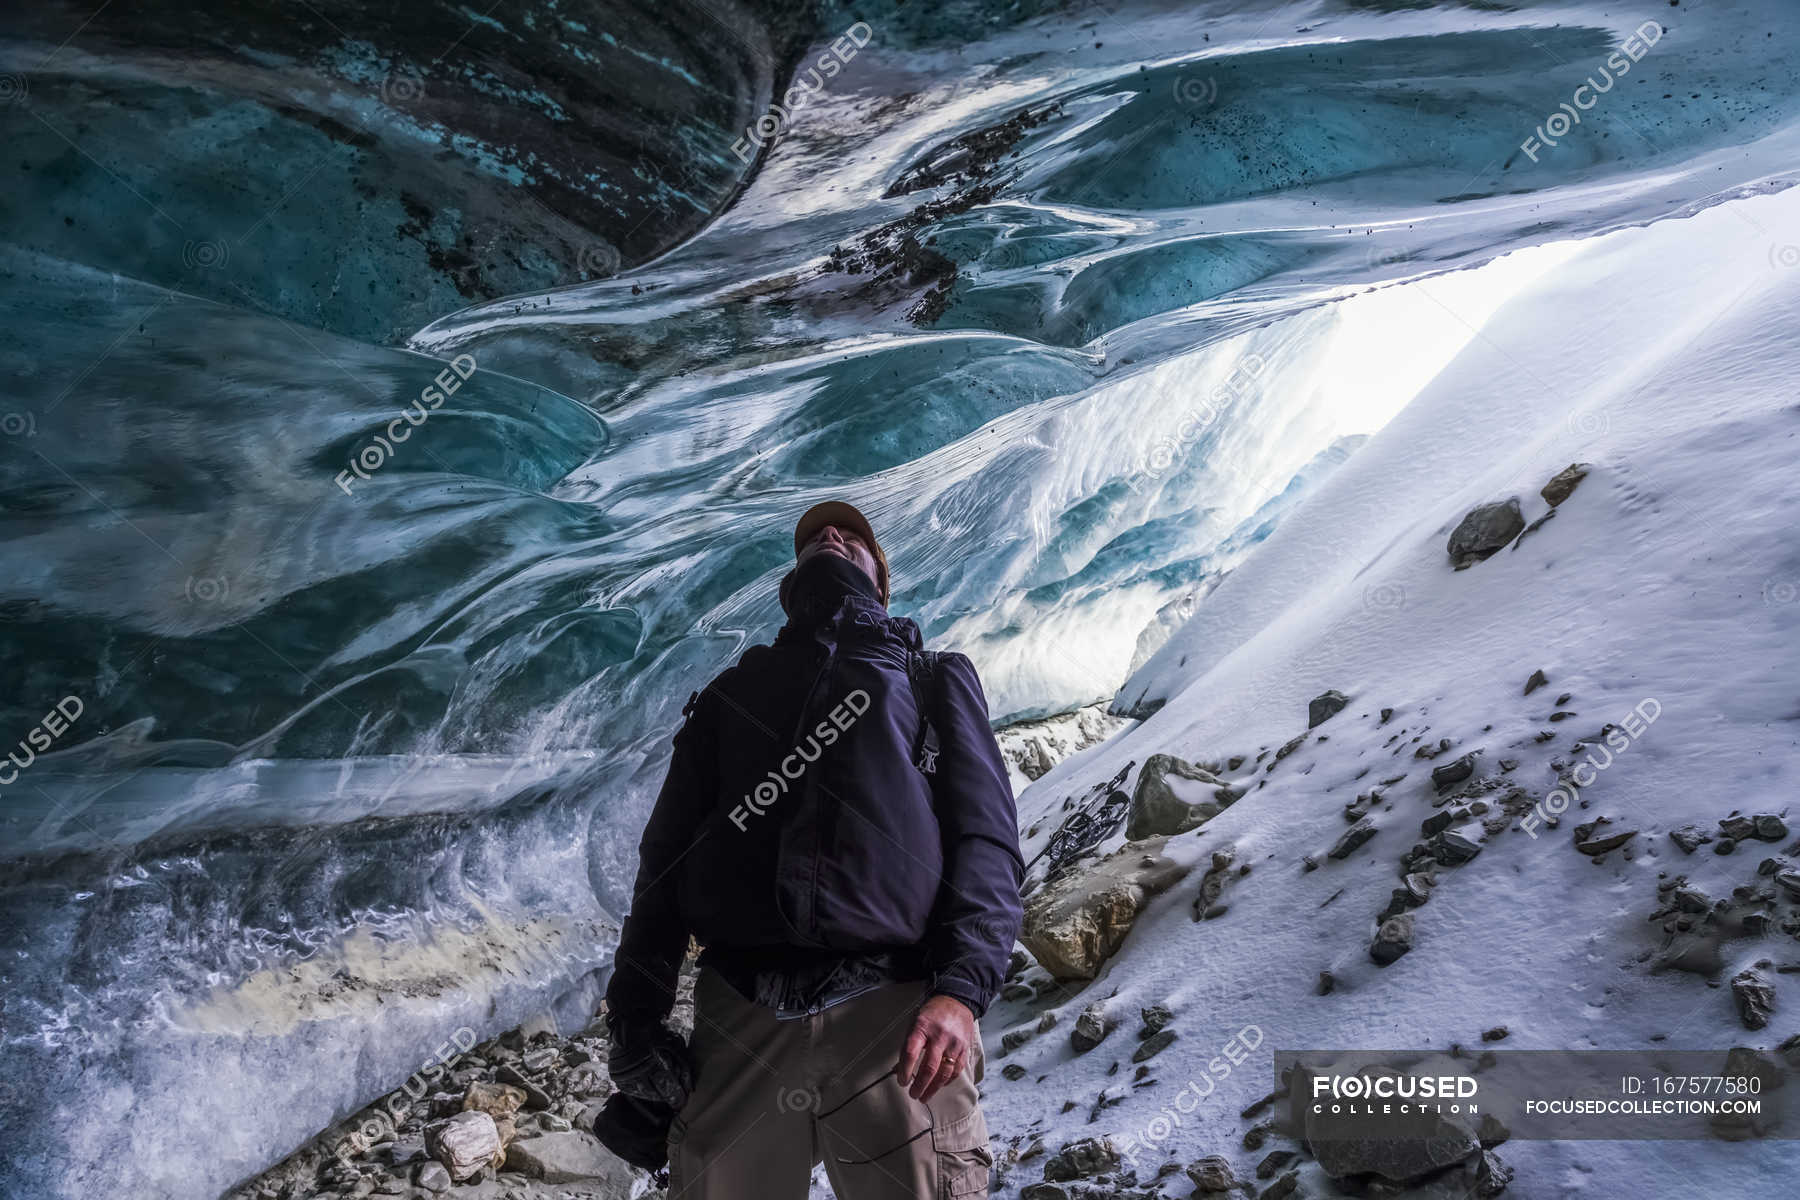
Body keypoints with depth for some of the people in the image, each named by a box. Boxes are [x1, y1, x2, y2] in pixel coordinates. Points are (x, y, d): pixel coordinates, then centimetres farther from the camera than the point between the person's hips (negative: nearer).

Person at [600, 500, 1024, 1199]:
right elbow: (666, 855, 20)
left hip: (896, 1016, -1)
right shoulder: (733, 694, 28)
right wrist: (635, 1018, 7)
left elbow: (986, 839, 7)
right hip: (740, 1023, 2)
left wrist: (961, 989, -11)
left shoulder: (936, 680, 22)